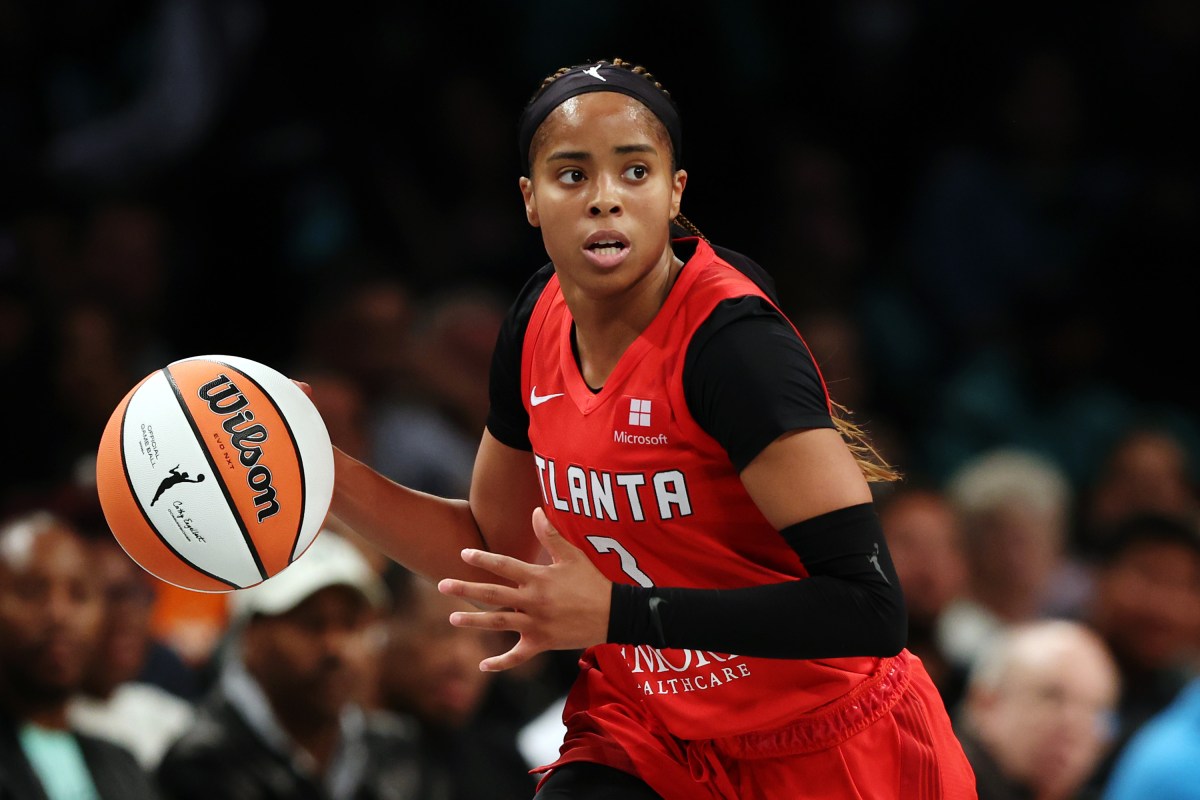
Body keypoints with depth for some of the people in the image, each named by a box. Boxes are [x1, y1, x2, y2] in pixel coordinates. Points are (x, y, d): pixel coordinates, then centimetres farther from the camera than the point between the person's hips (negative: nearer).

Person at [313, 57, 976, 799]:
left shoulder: (732, 342, -24)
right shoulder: (539, 323, -3)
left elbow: (869, 604, -31)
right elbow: (497, 550, 13)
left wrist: (614, 612, -32)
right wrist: (328, 474, -2)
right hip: (652, 734, 4)